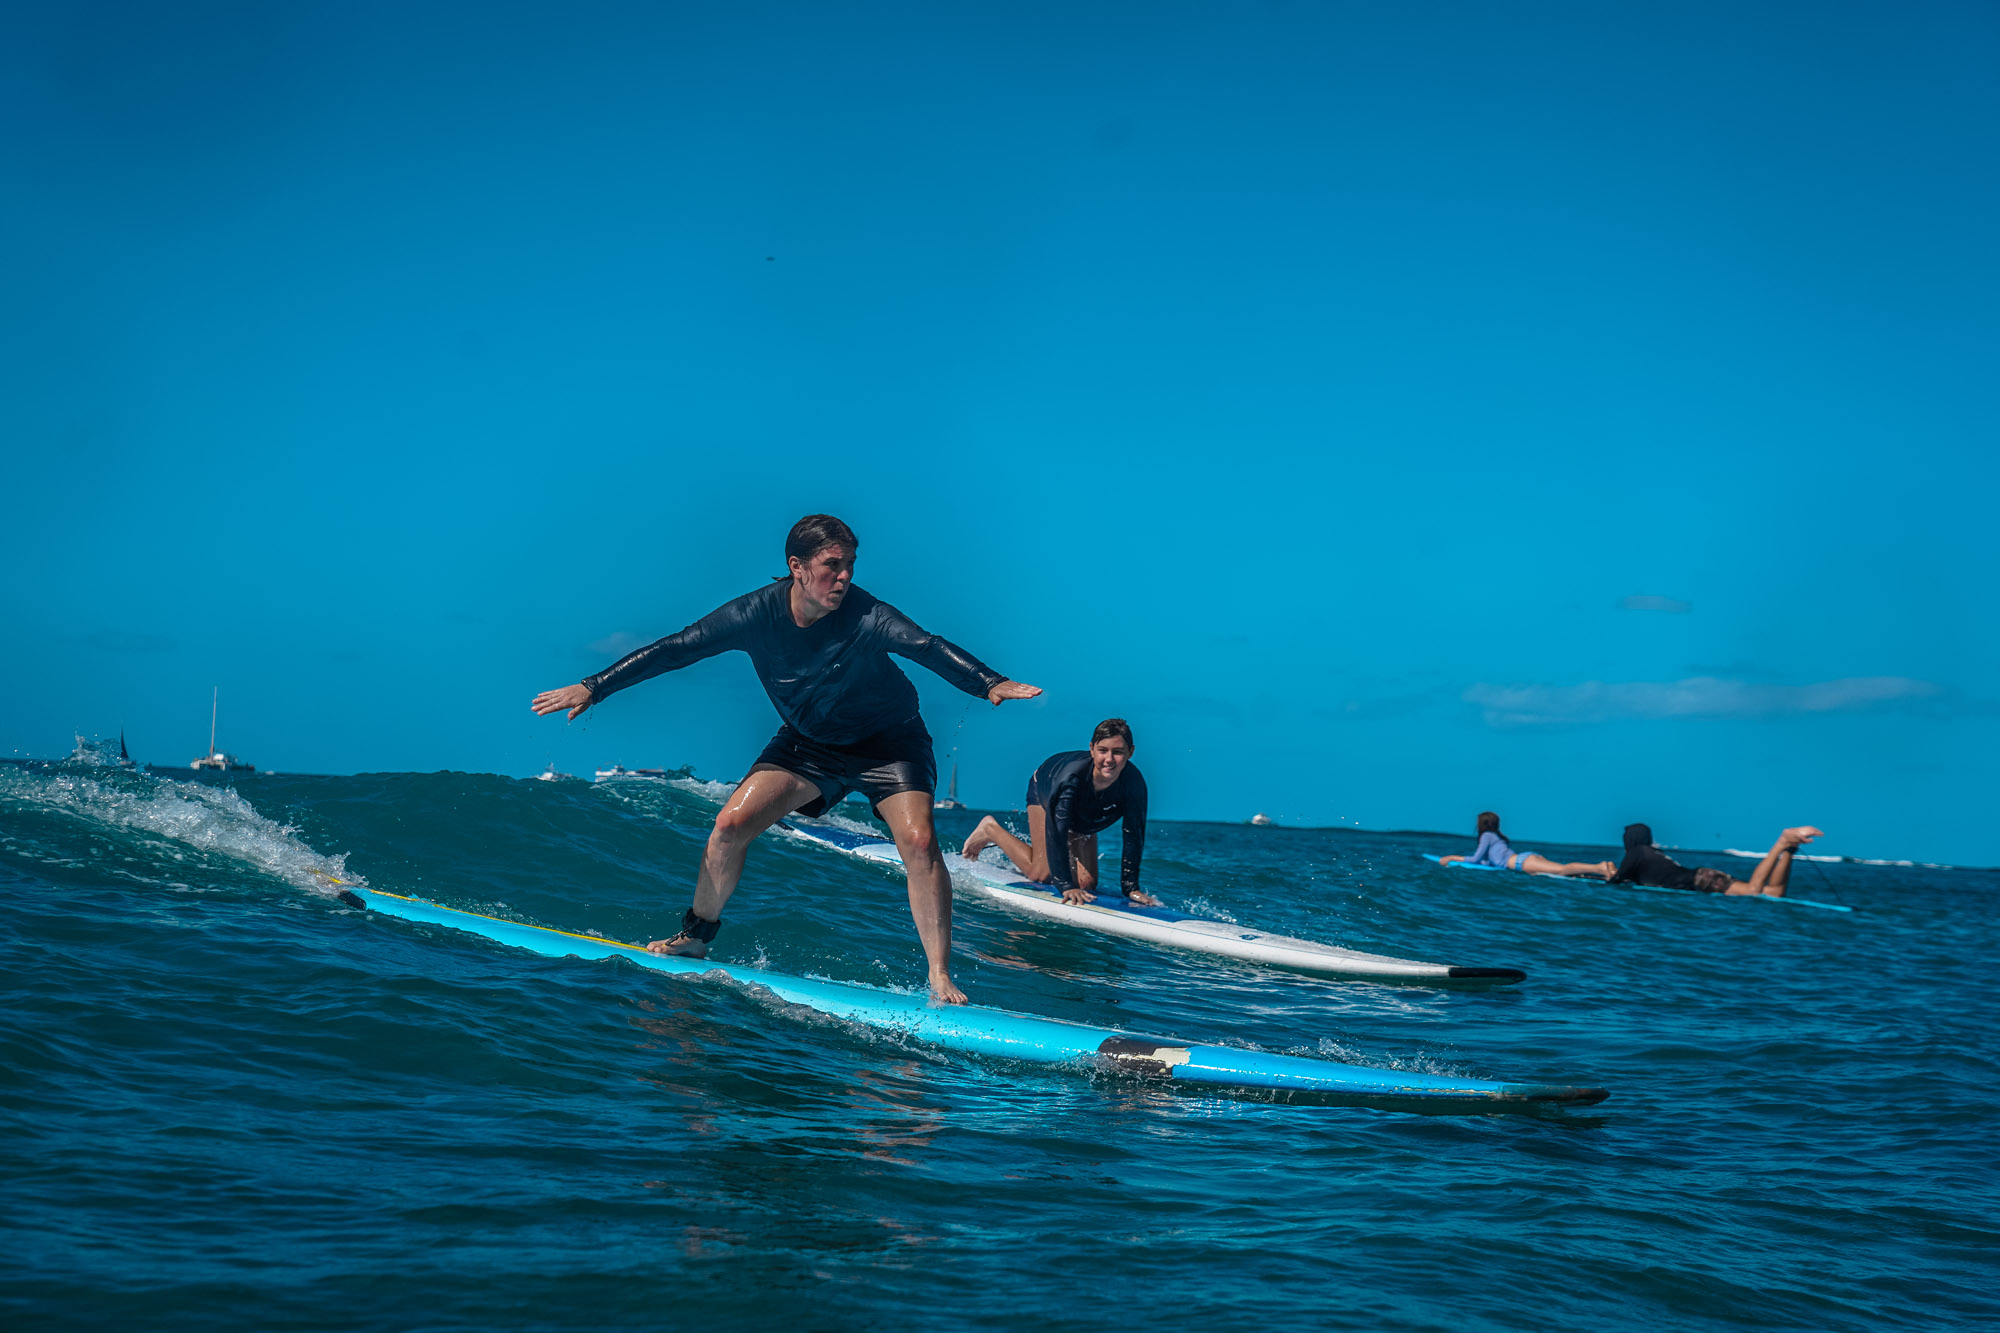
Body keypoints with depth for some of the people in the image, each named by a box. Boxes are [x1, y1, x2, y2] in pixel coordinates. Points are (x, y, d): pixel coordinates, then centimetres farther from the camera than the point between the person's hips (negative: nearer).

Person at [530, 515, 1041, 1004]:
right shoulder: (757, 614, -19)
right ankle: (695, 938, 14)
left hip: (888, 742, -3)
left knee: (918, 842, -23)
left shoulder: (865, 616, -28)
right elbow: (674, 650, -14)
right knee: (731, 824, -9)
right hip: (808, 743, 3)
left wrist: (990, 684, -61)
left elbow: (928, 647, -43)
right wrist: (592, 688, -17)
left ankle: (940, 979, -15)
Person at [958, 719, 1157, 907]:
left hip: (1083, 818, 4)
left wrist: (1131, 887, -33)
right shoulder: (1072, 776, -46)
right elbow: (1056, 832, -45)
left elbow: (1133, 836, -29)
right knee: (1041, 874, -8)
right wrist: (1066, 886, -50)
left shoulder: (1134, 783, -37)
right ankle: (990, 830, 14)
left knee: (1086, 884, 2)